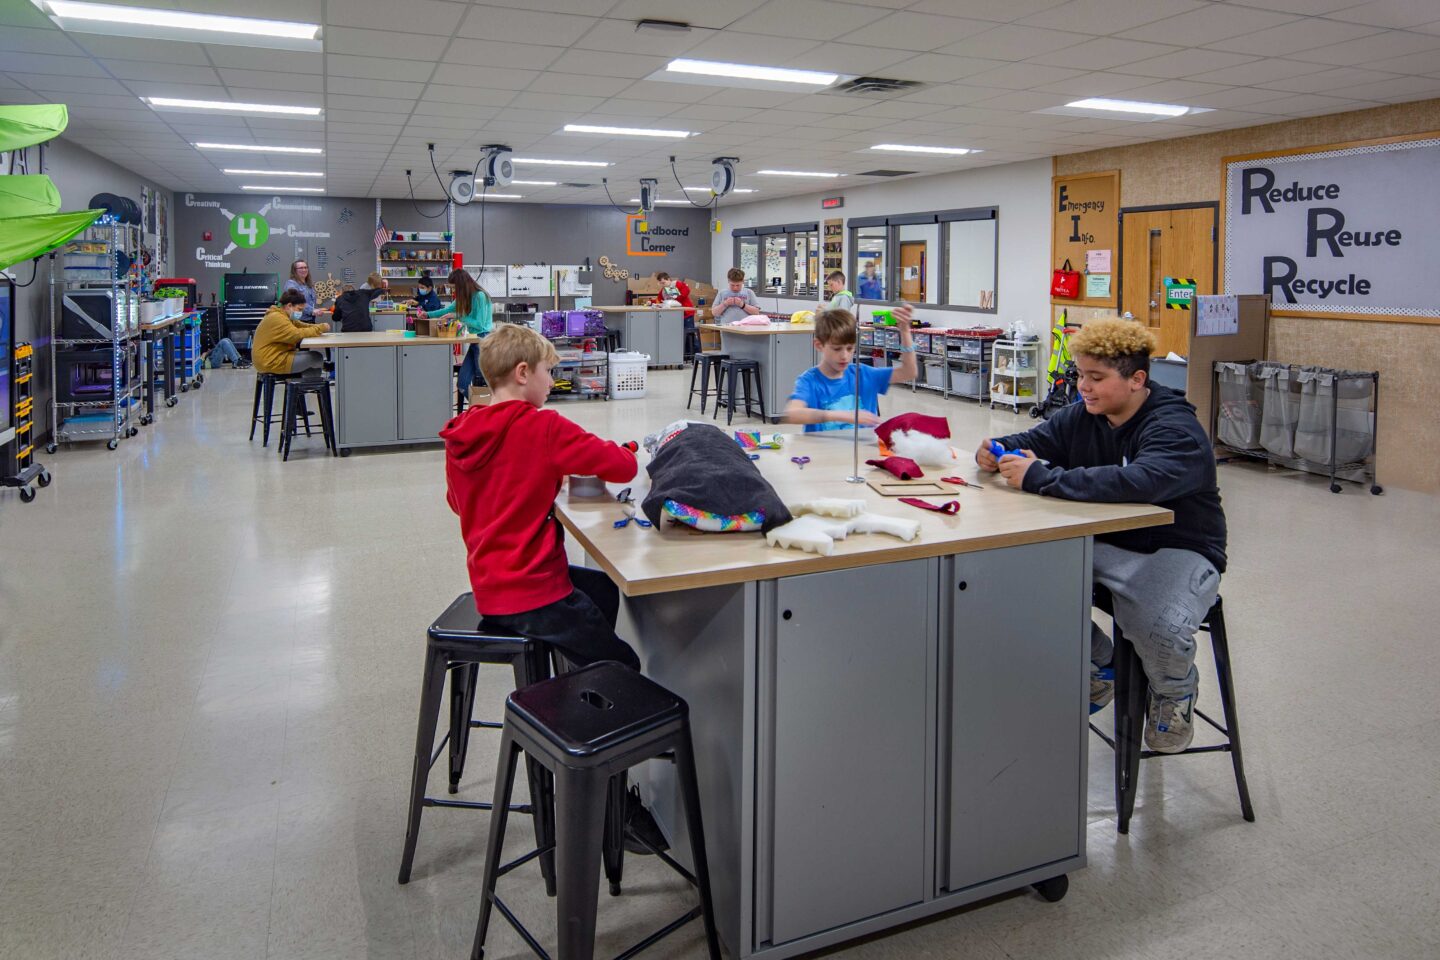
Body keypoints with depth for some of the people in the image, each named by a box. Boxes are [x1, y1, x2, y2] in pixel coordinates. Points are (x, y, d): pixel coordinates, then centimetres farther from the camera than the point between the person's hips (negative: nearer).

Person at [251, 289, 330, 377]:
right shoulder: (277, 319, -18)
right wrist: (320, 328, -22)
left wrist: (320, 327, -7)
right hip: (272, 363, -11)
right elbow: (297, 334, -28)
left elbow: (302, 326, 13)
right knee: (316, 357, -9)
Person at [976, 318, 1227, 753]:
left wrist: (1041, 478, -41)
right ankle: (1096, 665, 10)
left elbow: (1139, 482, -40)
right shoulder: (1083, 416, 4)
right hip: (1104, 545, 7)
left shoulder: (1176, 430, -21)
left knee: (1162, 629, -36)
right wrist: (996, 451, -17)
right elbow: (1032, 441, 10)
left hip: (1176, 551, -6)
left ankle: (1174, 693, 7)